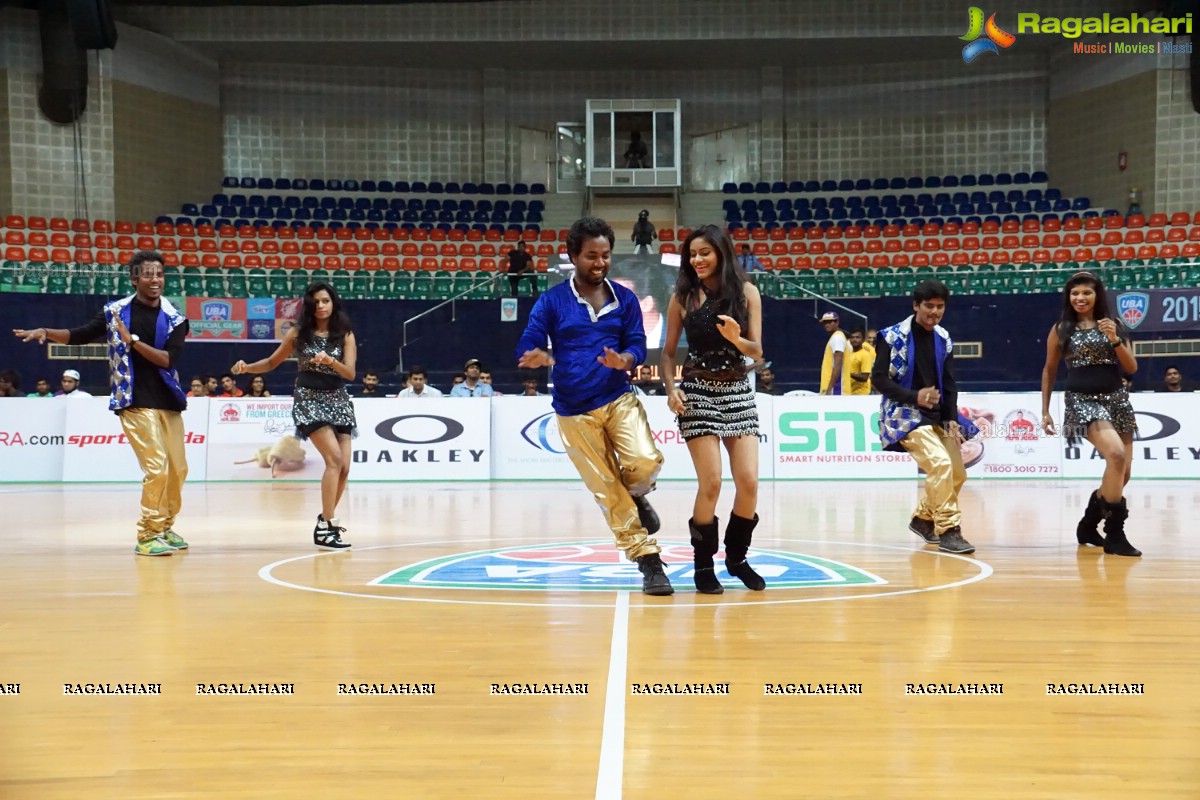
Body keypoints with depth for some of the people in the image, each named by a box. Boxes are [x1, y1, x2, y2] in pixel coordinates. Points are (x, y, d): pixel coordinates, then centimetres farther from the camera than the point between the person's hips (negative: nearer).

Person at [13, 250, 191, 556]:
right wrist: (47, 332, -8)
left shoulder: (175, 318, 0)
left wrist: (133, 341, -22)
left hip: (169, 401, 3)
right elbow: (79, 335, 8)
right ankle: (147, 535, -4)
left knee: (177, 469, 9)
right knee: (156, 467, -14)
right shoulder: (115, 311, 0)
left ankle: (165, 528, 28)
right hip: (135, 401, -3)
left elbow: (169, 359, -12)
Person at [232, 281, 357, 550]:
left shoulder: (345, 335, 2)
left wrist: (329, 361, -27)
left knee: (344, 468, -2)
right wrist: (247, 368, -5)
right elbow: (272, 362, 13)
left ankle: (327, 519, 20)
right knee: (334, 459, -20)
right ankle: (325, 528, -18)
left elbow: (350, 373, -9)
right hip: (308, 399, -3)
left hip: (338, 401, 3)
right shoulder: (298, 334, 3)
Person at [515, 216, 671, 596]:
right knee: (607, 491, 1)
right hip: (574, 411, -1)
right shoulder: (551, 301, -2)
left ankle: (636, 497, 14)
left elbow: (638, 347, 2)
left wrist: (623, 360, -21)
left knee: (646, 462, -22)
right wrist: (537, 357, -29)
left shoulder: (625, 299, 4)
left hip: (619, 399, 1)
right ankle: (648, 559, 13)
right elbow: (525, 348, -5)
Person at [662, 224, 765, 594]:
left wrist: (736, 338, -20)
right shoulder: (683, 297, 1)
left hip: (739, 393, 2)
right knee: (711, 483, -8)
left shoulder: (746, 292, 2)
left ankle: (737, 556, 20)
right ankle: (703, 564, 10)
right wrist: (671, 389, -9)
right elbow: (668, 352, 7)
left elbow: (756, 352, 0)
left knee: (748, 482, -2)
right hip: (698, 393, -2)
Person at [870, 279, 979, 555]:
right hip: (905, 415, -7)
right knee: (940, 463, -24)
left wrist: (952, 419, -8)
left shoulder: (944, 340, 7)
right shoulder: (893, 336, -11)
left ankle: (923, 518, 28)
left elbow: (949, 384, 6)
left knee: (958, 474, 6)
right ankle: (948, 530, -17)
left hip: (936, 416, 7)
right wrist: (914, 396, -26)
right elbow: (879, 378, -13)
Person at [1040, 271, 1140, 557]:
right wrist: (1045, 411, 9)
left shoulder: (1114, 325, 6)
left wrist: (1115, 339, -14)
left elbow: (1132, 368, 2)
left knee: (1123, 473, 6)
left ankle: (1088, 524, 29)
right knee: (1115, 454, -27)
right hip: (1082, 401, -4)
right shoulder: (1061, 329, 2)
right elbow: (1049, 371, 11)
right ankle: (1114, 534, -17)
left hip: (1117, 400, 4)